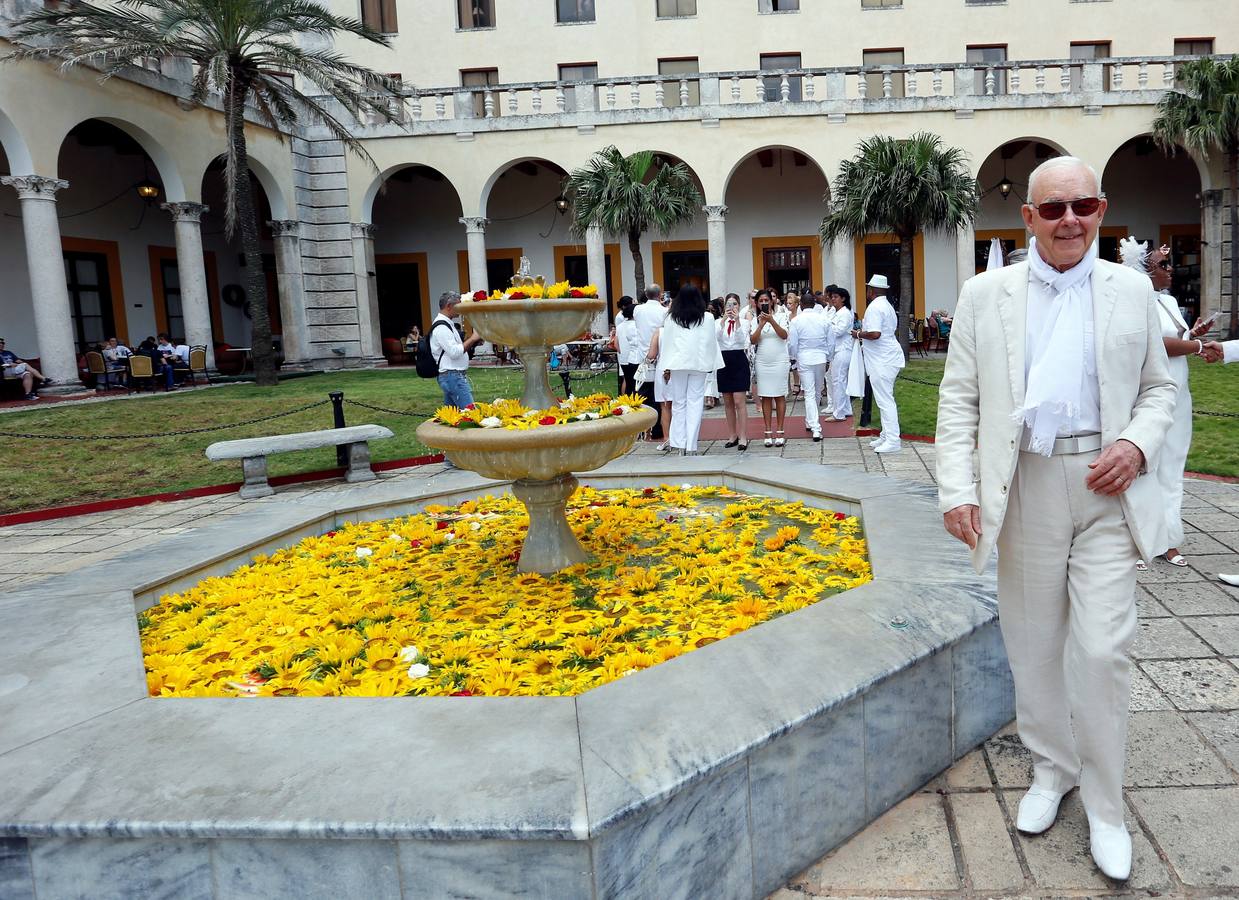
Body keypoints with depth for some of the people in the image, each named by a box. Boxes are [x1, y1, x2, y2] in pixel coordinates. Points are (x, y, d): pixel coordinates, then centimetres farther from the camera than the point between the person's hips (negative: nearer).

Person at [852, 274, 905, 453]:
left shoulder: (874, 307, -16)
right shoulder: (887, 306, 17)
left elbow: (875, 334, -27)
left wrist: (859, 334, -8)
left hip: (882, 361, -11)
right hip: (888, 358, 11)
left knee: (885, 400, -8)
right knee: (885, 399, 16)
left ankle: (893, 441, -7)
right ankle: (886, 436, 23)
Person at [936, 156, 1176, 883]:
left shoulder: (1132, 290, 7)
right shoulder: (986, 294, 3)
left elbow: (1160, 386, 12)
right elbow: (959, 398, 1)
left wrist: (1138, 444, -9)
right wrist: (957, 488, -9)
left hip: (1107, 487, 0)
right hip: (1025, 488, 0)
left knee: (1103, 650, -2)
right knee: (1035, 645, 12)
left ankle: (1105, 805, 17)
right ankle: (1052, 768, 33)